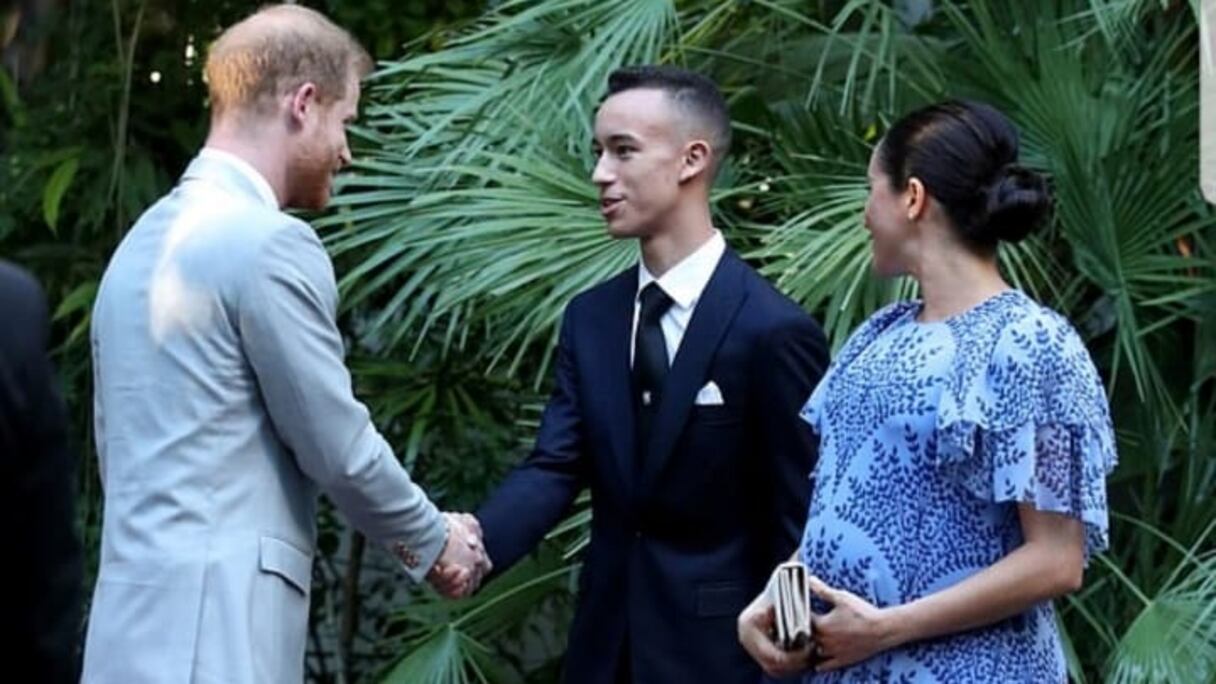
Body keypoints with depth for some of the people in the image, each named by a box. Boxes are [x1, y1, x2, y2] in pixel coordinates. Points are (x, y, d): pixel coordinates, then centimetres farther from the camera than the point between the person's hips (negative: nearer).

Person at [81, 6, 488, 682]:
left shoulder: (144, 239, 16)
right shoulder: (270, 243, -11)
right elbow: (339, 448, -8)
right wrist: (435, 542, 9)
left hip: (142, 616, 9)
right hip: (212, 628, -9)